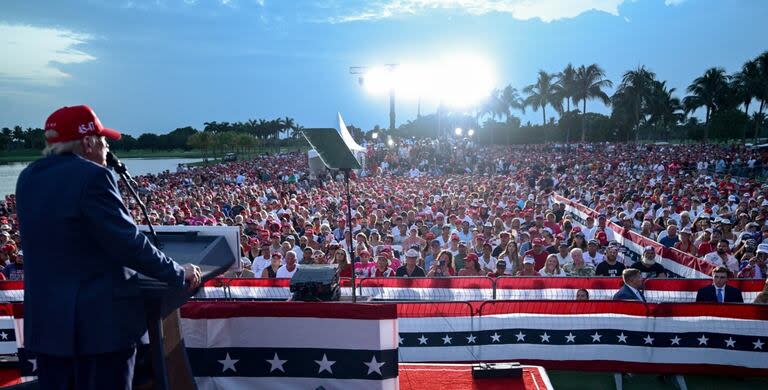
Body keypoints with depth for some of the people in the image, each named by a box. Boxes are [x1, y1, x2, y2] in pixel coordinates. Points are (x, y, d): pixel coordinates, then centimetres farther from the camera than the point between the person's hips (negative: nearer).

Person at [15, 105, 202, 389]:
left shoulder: (28, 177, 8)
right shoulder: (92, 176, -16)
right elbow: (128, 243, -18)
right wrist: (179, 274, -8)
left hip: (45, 319, 8)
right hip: (100, 321, -7)